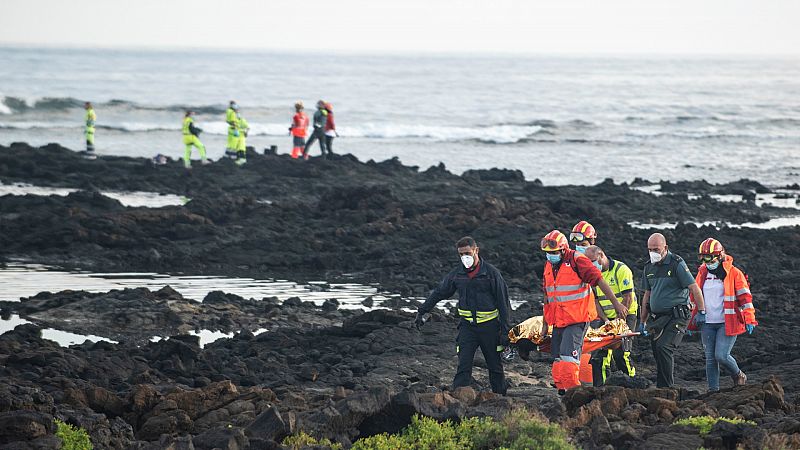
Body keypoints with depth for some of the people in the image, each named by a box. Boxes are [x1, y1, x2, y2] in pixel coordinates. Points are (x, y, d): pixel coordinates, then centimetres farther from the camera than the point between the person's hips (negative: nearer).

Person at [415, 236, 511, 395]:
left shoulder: (491, 273, -7)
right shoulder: (457, 274, 3)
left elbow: (503, 301, -4)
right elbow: (439, 293, 15)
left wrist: (505, 328, -7)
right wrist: (422, 311, 17)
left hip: (488, 326, -2)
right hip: (467, 325, 2)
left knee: (495, 366, 8)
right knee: (463, 365, -9)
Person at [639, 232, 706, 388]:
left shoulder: (677, 264, -8)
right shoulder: (649, 267, 13)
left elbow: (694, 289, -8)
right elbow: (647, 295, 22)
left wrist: (702, 312, -11)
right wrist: (642, 321, 21)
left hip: (676, 316, -7)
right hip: (656, 317, 7)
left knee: (663, 347, -23)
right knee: (659, 354, 6)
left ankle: (666, 388, -20)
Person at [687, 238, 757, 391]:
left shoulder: (734, 273, -6)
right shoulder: (702, 273, 10)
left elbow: (745, 297, -6)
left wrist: (750, 320, -12)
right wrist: (695, 317, 20)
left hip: (727, 323, -5)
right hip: (707, 323, 5)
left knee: (721, 356, -14)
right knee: (710, 358, 5)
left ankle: (738, 376, 13)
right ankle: (713, 389, 12)